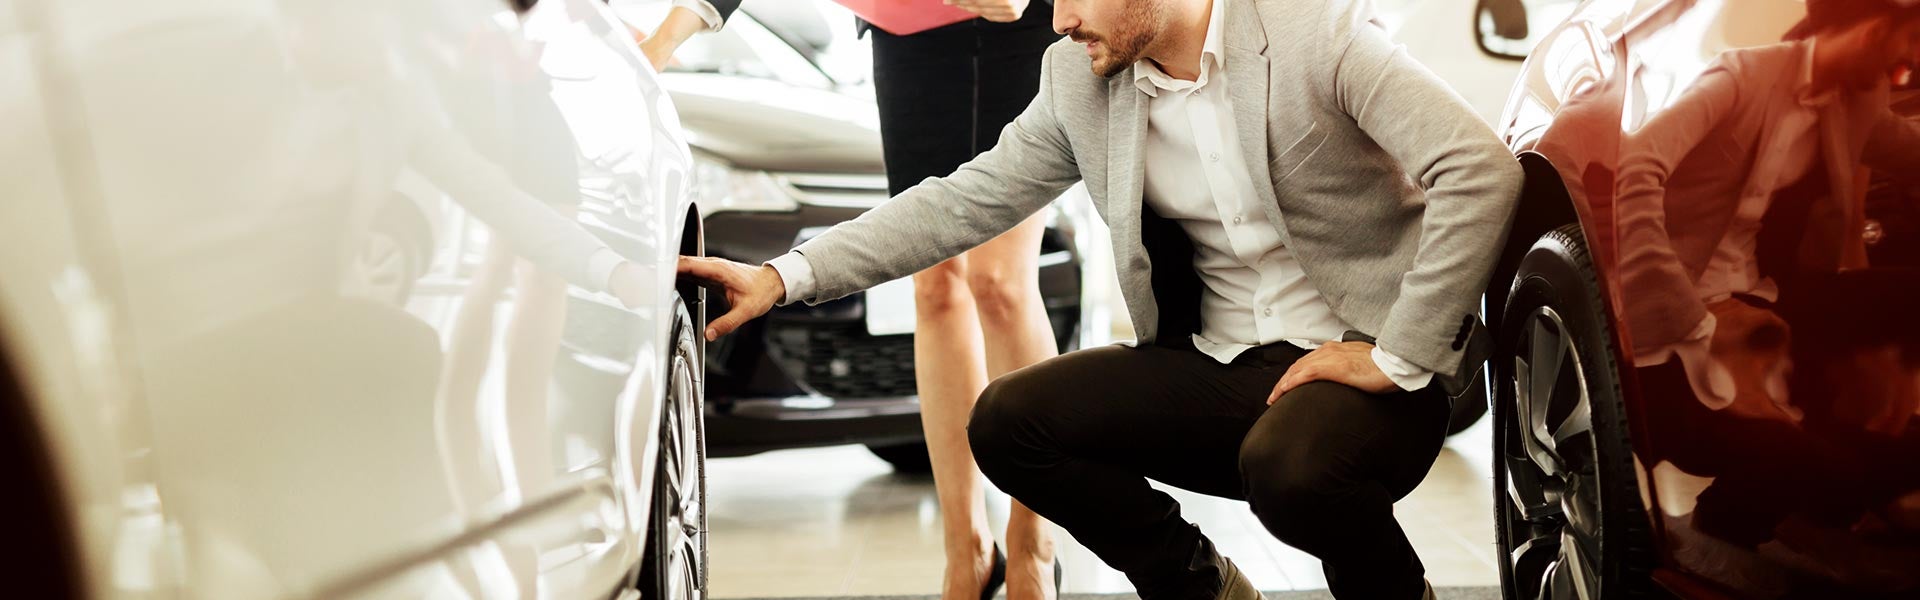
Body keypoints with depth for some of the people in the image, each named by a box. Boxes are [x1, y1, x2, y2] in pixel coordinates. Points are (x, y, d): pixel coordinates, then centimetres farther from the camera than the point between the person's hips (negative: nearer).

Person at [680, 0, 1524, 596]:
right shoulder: (1079, 80, 3)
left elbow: (1480, 171, -21)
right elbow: (968, 200, 5)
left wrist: (1399, 359, -21)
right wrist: (786, 277, -3)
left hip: (1366, 361, -5)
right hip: (1218, 362, 6)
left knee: (1290, 470, -36)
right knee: (1008, 421, -10)